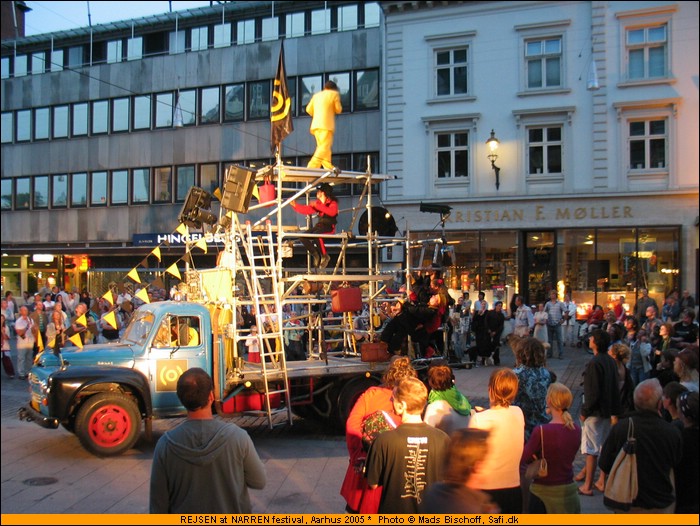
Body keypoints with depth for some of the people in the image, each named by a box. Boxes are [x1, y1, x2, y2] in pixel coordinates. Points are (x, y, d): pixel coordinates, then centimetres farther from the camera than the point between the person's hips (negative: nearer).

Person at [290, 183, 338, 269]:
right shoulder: (318, 203, 14)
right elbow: (307, 210, 11)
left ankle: (324, 256, -15)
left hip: (329, 227, -7)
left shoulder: (333, 203, -5)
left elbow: (332, 212, -26)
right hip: (319, 225, 7)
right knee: (303, 237, -13)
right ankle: (315, 254, 5)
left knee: (316, 235, -34)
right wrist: (295, 205, 1)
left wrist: (318, 206, -29)